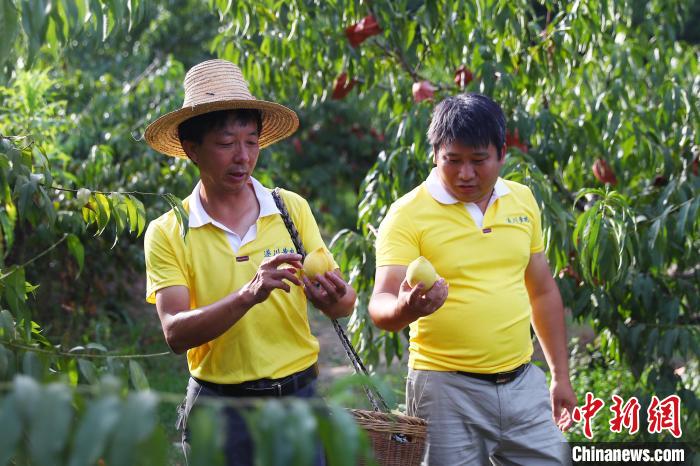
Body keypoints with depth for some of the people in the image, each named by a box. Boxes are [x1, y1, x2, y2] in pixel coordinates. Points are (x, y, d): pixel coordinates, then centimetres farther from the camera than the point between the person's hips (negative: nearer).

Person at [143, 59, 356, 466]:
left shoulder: (292, 209, 2)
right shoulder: (167, 234, -4)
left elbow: (344, 305, 1)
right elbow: (175, 332, -15)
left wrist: (334, 297, -22)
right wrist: (248, 295, -30)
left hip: (297, 395, 2)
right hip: (219, 406, -2)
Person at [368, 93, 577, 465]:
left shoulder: (522, 201, 7)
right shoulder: (407, 215, -9)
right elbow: (380, 307, -16)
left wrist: (561, 376, 14)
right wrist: (405, 308, -39)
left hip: (523, 383, 5)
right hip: (447, 390, -4)